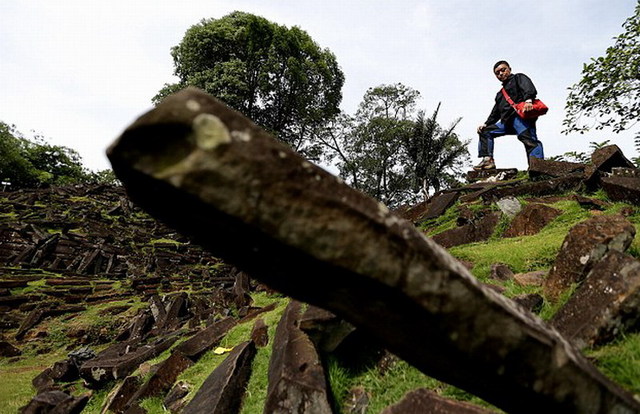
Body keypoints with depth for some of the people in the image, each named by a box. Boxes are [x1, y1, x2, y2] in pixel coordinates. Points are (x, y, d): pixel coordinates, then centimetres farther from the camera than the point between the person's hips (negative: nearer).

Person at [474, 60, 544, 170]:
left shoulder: (518, 78, 18)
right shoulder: (500, 94, 37)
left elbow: (528, 87, -5)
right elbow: (495, 113, 34)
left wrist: (528, 100, -26)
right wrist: (486, 124, 18)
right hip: (507, 122, 8)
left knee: (527, 138, -28)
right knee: (485, 131, 5)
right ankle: (488, 160, -6)